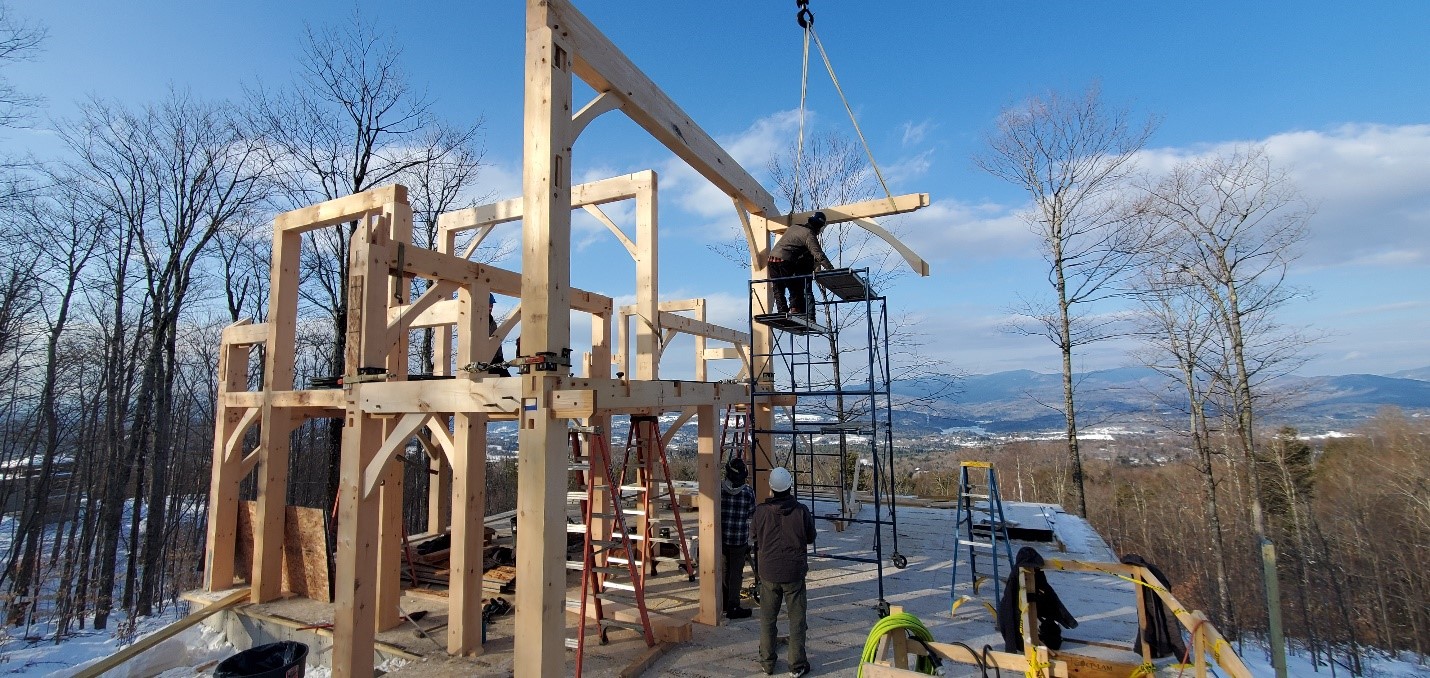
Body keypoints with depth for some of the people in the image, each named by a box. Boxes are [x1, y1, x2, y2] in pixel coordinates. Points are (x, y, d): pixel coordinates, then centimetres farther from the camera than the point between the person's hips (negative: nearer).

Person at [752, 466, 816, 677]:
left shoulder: (760, 511, -10)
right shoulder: (801, 511, -14)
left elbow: (756, 539, 4)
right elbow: (810, 538, 1)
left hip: (768, 572, 1)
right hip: (794, 572, -1)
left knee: (767, 619, 15)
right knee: (797, 620, 10)